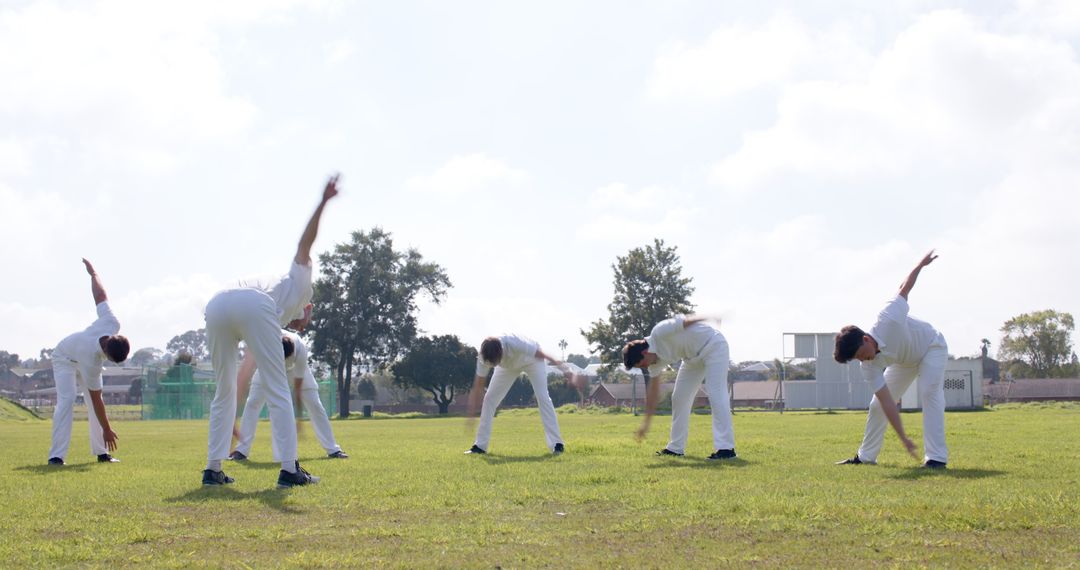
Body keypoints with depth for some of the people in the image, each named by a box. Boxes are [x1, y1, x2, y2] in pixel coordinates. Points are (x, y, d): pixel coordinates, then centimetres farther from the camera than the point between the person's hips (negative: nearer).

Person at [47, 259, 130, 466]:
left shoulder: (112, 324, -36)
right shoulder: (92, 360, -45)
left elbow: (100, 295, -21)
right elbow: (95, 398, -37)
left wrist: (93, 273, 0)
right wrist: (106, 430, -31)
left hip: (83, 357, 7)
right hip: (65, 358, -7)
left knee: (96, 400, 2)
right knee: (66, 399, -24)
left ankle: (101, 452, 5)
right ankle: (56, 456, -27)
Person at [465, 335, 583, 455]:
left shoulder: (515, 344, -45)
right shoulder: (484, 356, -32)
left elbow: (544, 355, -39)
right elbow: (478, 385, -21)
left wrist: (568, 373, -40)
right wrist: (472, 411, -22)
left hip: (532, 359, -4)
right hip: (508, 366, 4)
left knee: (543, 397, -19)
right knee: (489, 398, -4)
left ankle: (556, 444, -17)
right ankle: (480, 445, 4)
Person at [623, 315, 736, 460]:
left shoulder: (660, 333, -30)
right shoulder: (655, 359, -4)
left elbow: (685, 321, -20)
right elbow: (653, 389, 4)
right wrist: (646, 423, 7)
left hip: (713, 345, -9)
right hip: (693, 357, 9)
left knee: (716, 395, -18)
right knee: (679, 398, 7)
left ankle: (726, 448, -24)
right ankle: (676, 448, 14)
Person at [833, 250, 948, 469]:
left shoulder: (888, 320, -40)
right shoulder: (869, 367, -27)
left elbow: (904, 288, -22)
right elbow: (887, 402, -29)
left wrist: (920, 265, -12)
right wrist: (903, 438, -32)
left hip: (932, 346, -4)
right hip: (905, 361, 4)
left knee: (929, 392, -25)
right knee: (877, 404, 1)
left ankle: (936, 457, -27)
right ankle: (866, 456, 15)